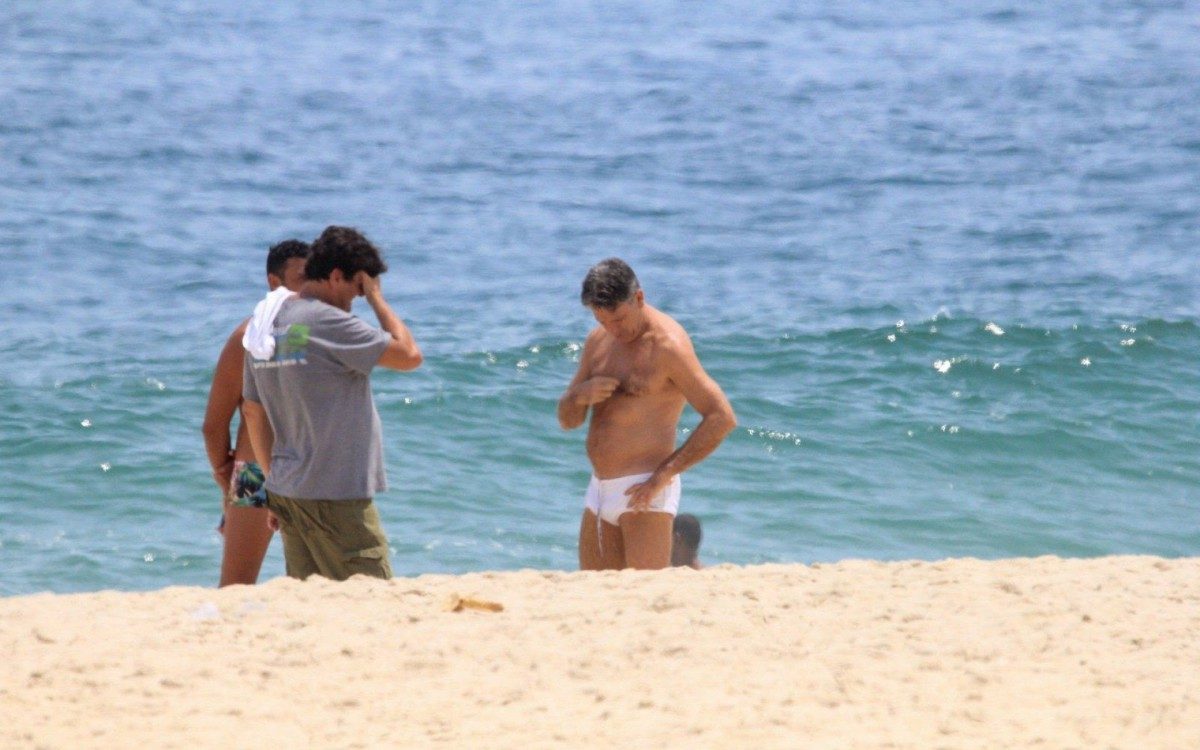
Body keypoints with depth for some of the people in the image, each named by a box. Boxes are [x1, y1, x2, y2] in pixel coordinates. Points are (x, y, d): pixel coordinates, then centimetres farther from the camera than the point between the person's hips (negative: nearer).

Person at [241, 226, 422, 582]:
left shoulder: (266, 328, 11)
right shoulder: (327, 322, -15)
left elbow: (253, 411, 17)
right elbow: (409, 355, -15)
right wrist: (376, 296, -4)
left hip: (286, 492, 8)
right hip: (336, 498, -8)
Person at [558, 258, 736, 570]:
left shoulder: (668, 344, -11)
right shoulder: (598, 341, 13)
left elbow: (722, 418, -18)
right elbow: (567, 420, 18)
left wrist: (663, 475, -21)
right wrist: (580, 395, -7)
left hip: (644, 492, -8)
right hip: (600, 488, 8)